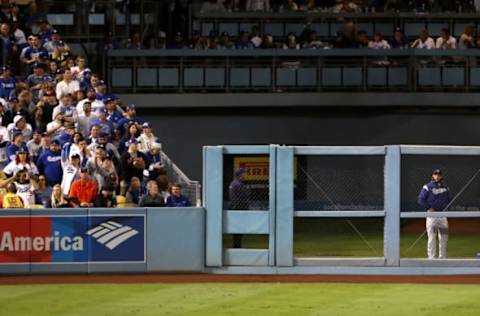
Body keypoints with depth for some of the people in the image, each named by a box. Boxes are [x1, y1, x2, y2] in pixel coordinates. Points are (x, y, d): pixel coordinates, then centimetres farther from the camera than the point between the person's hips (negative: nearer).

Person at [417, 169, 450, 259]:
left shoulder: (445, 187, 12)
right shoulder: (428, 187, -4)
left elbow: (448, 200, 22)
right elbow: (421, 199, -6)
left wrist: (446, 207, 3)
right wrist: (429, 208, -15)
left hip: (443, 215, 5)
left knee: (444, 237, 7)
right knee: (432, 237, -7)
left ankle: (443, 257, 17)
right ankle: (431, 257, -5)